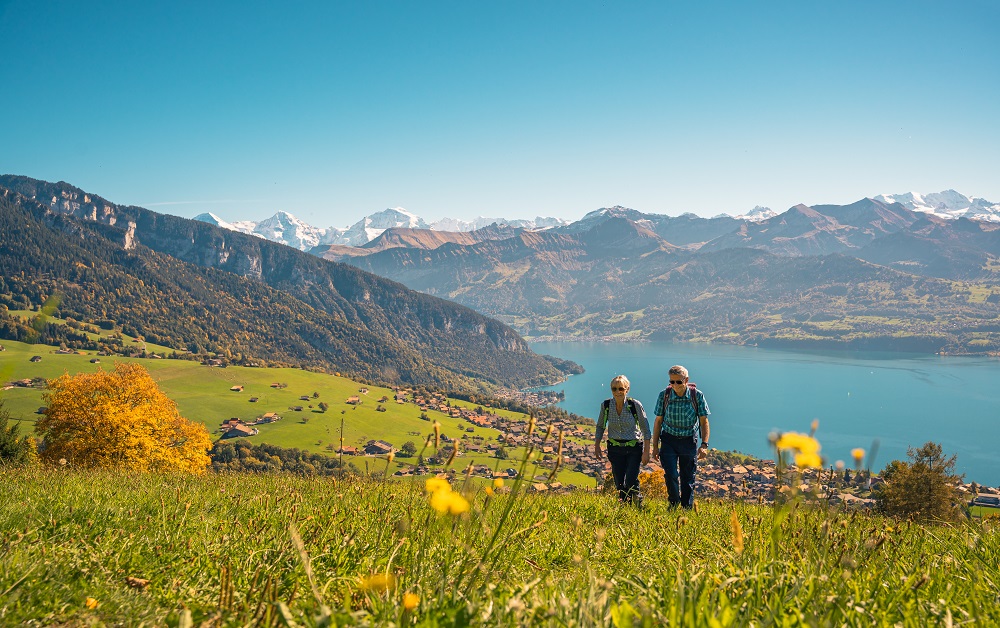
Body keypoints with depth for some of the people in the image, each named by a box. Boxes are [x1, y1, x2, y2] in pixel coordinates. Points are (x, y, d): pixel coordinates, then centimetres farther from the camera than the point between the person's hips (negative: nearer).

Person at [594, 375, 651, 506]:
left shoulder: (635, 405, -14)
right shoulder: (606, 405, -7)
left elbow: (645, 429, -7)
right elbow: (600, 426, 10)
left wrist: (646, 452, -8)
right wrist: (597, 446, 7)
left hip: (634, 448, -3)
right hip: (615, 449, 3)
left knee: (630, 482, -14)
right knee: (619, 485, 4)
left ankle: (638, 500, 16)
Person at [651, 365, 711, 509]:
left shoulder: (697, 396, -9)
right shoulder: (664, 395, -7)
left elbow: (704, 421, -3)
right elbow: (658, 421, 1)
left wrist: (704, 445, -11)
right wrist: (655, 446, 2)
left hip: (689, 441, 0)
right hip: (669, 439, 0)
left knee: (688, 478, 7)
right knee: (670, 474, -10)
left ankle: (687, 509, 22)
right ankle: (674, 504, 15)